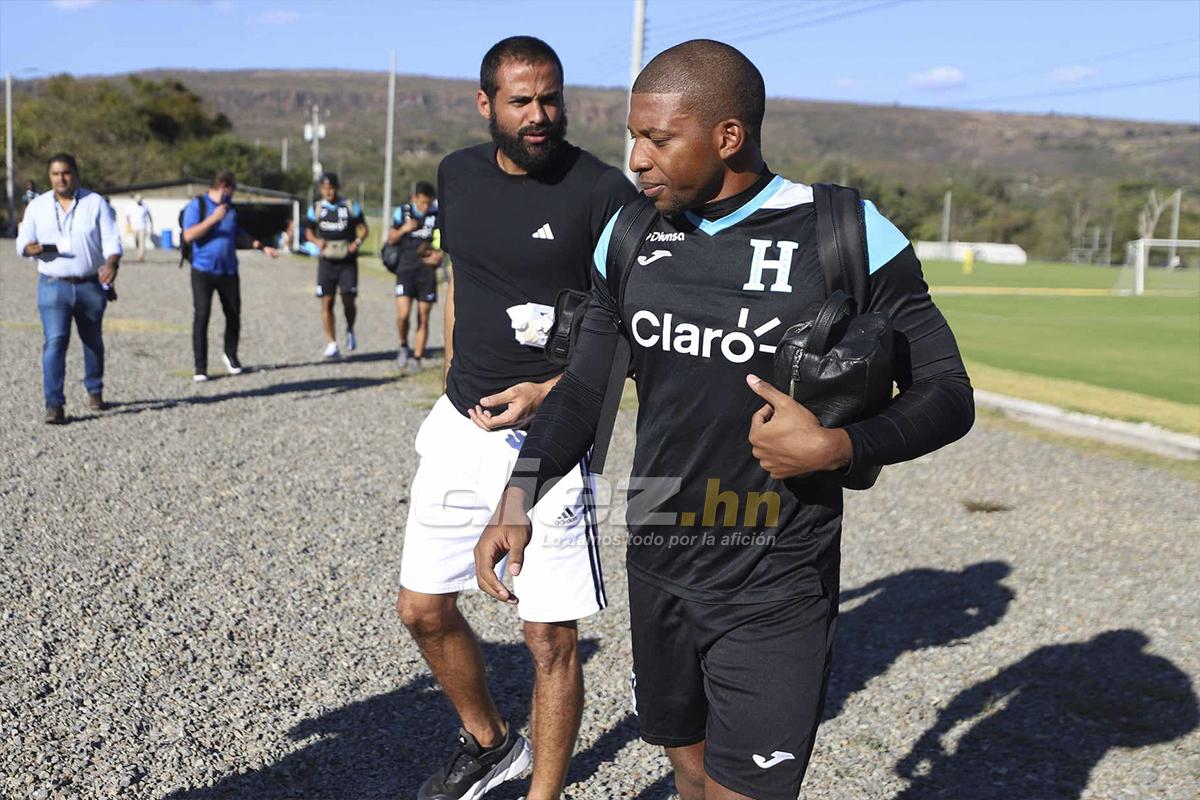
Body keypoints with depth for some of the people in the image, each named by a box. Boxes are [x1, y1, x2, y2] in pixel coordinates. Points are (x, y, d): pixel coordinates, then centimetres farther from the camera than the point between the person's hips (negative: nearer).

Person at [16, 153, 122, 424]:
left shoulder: (96, 203, 1)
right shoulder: (37, 206, 6)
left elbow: (111, 239, -6)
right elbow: (23, 241, 6)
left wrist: (111, 263, -27)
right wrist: (32, 248, -19)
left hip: (91, 285, 0)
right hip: (53, 286, 0)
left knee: (93, 341, 14)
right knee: (54, 342, -12)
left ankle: (95, 391, 34)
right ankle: (54, 404, -13)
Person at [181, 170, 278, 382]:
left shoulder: (230, 208, 12)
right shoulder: (197, 205, -6)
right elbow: (188, 235, -15)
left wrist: (262, 247, 24)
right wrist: (213, 218, -21)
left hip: (228, 271, 5)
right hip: (203, 271, -5)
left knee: (234, 315, 8)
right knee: (201, 317, -8)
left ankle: (230, 355, 31)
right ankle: (200, 368, -2)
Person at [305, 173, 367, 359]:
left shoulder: (350, 206, 2)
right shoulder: (316, 209, 7)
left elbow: (363, 227, 7)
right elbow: (309, 231, 15)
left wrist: (357, 241, -13)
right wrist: (317, 241, -6)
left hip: (347, 261, -1)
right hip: (326, 262, 2)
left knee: (348, 301, -7)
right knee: (327, 302, -3)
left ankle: (350, 331, 23)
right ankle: (331, 344, 4)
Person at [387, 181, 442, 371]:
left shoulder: (437, 215, 0)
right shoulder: (403, 212, 2)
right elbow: (391, 240, 9)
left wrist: (439, 254, -9)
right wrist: (404, 229, -10)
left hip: (427, 271, 0)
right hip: (406, 269, 0)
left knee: (423, 318, 4)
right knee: (403, 314, -14)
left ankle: (417, 357, 15)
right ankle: (404, 346, 13)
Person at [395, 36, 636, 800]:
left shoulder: (601, 192, -12)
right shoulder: (459, 175, 6)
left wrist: (549, 391, -23)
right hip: (460, 426, 7)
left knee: (551, 639, -1)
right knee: (425, 610, 15)